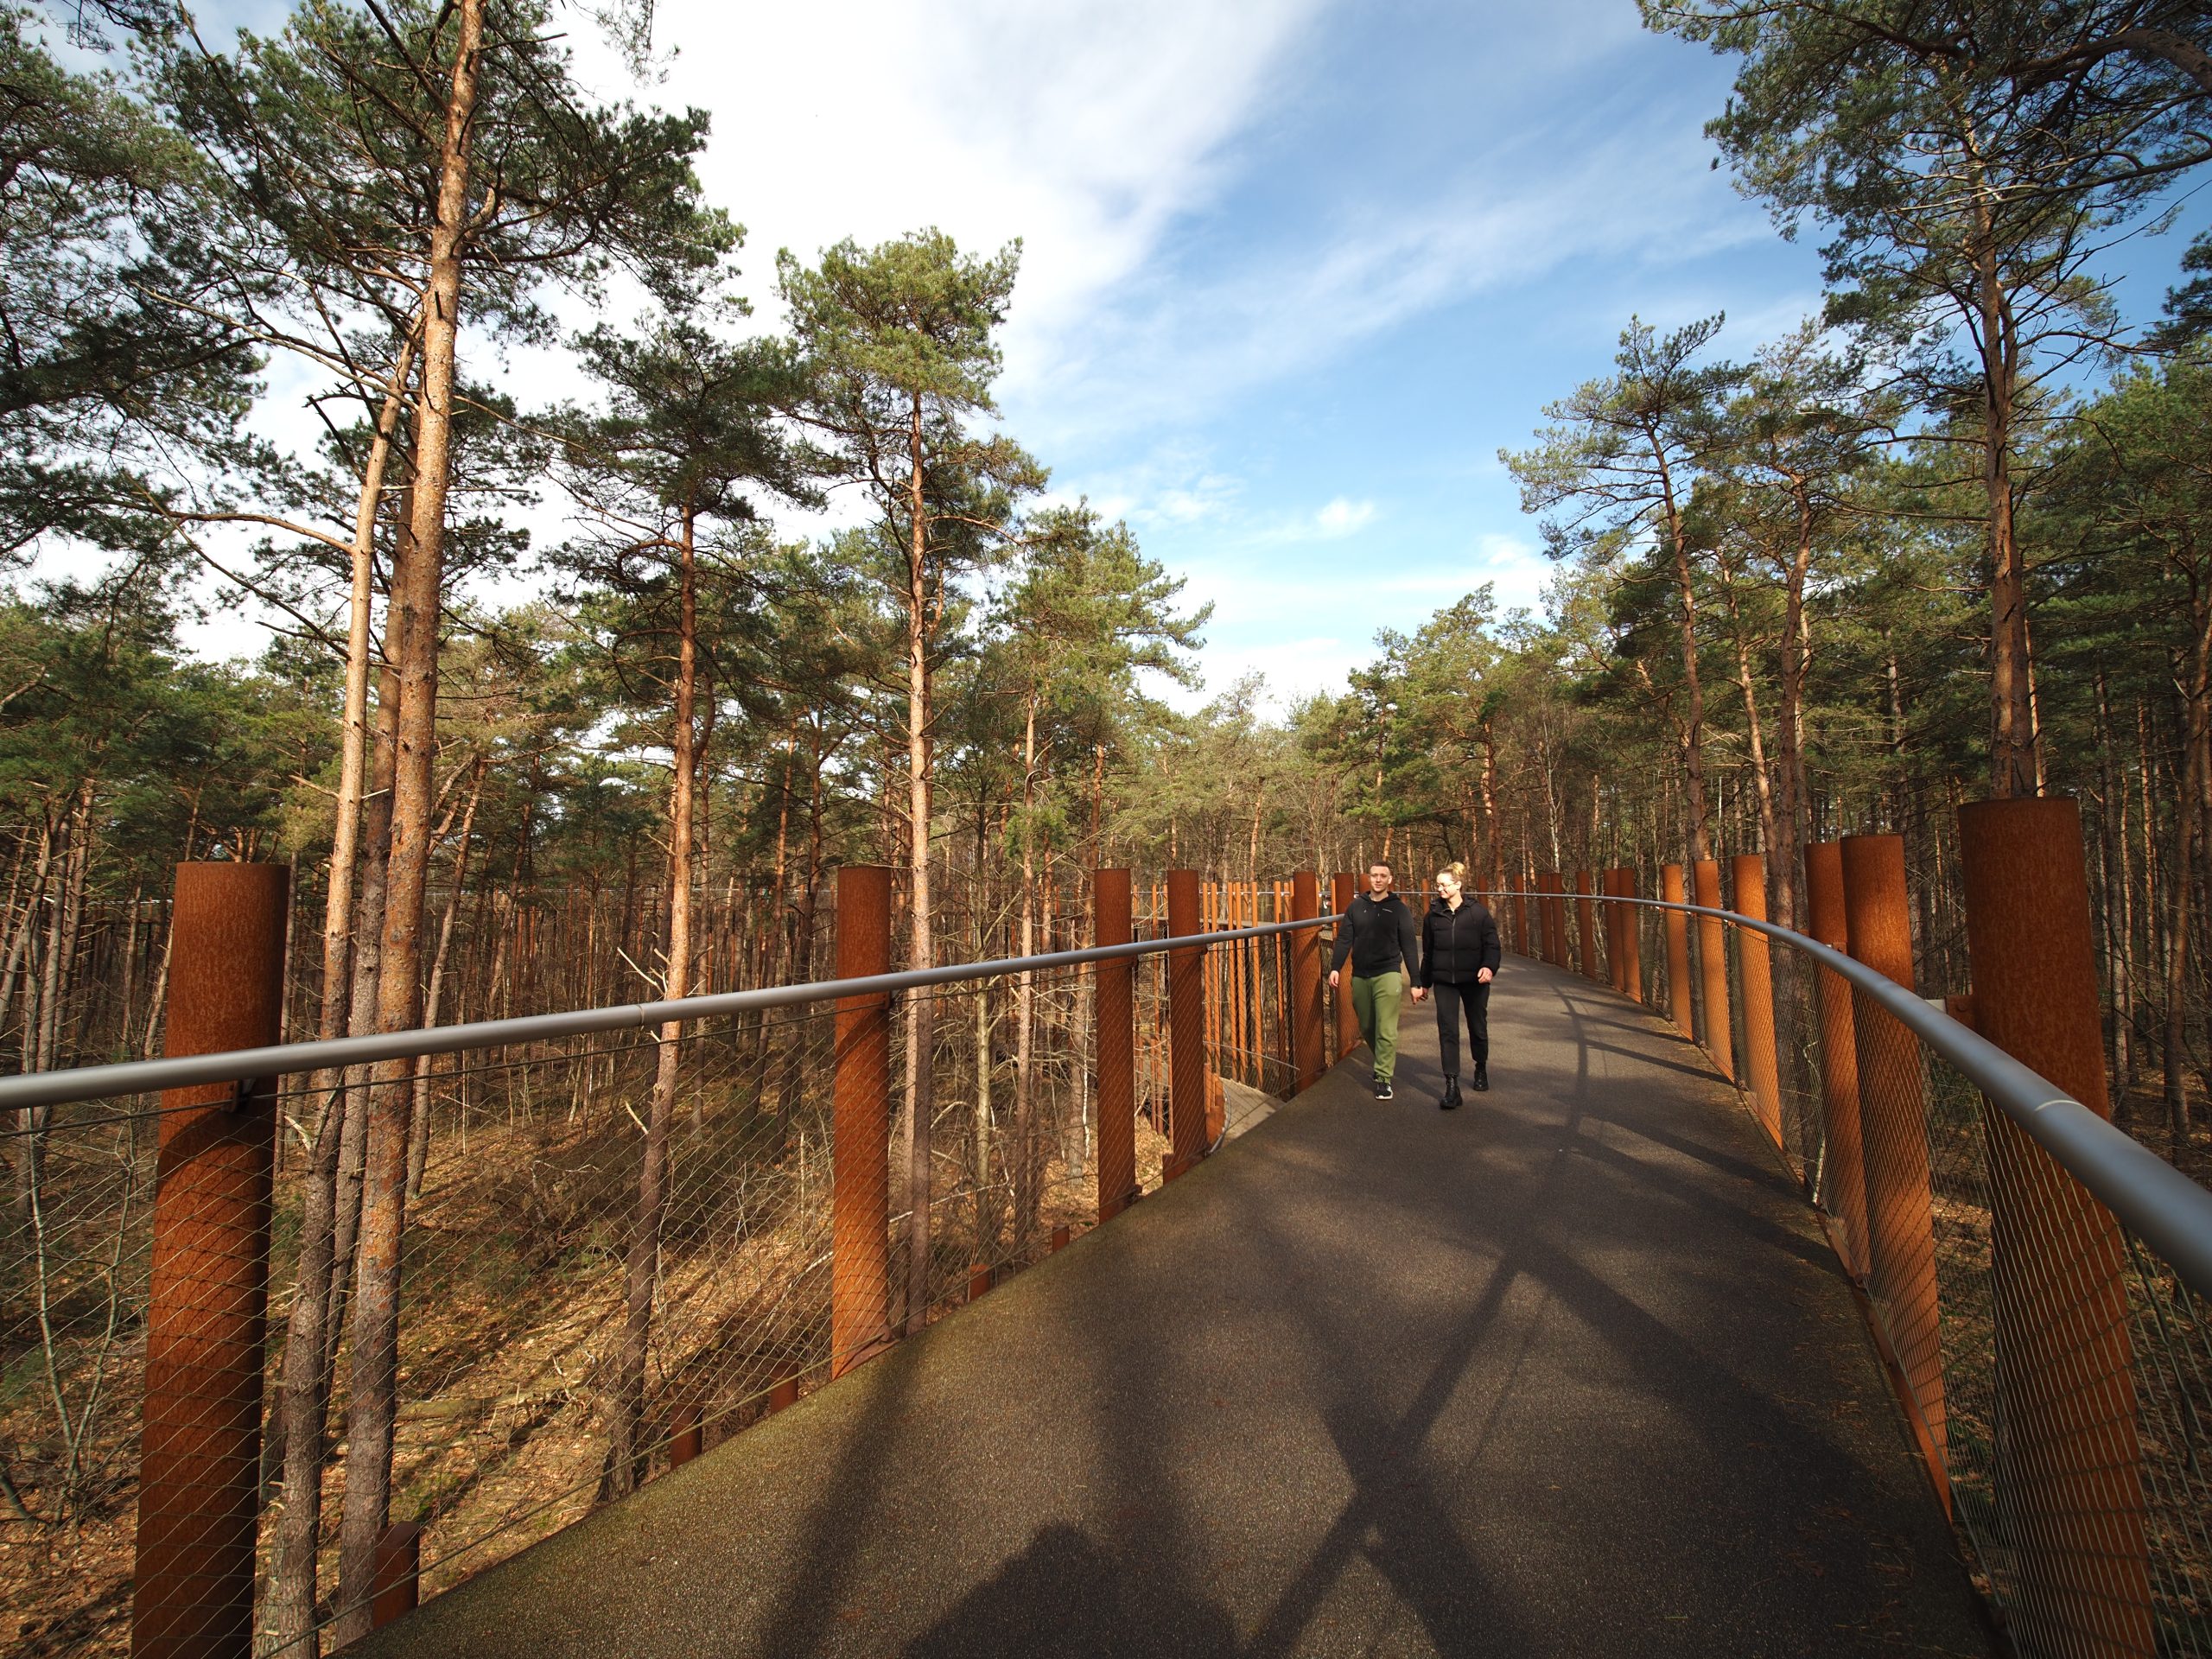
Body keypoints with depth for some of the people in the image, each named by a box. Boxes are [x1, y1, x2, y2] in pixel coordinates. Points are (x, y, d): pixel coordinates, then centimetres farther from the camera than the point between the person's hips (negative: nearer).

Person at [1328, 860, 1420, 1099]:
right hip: (1360, 976, 3)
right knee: (1366, 1027, 13)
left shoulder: (1399, 908, 0)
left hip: (1388, 974, -3)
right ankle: (1385, 1061, 37)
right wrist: (1335, 967, -10)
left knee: (1386, 1030, -8)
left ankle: (1383, 1078, 0)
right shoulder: (1355, 907, 6)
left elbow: (1409, 945, 0)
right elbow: (1344, 940, 2)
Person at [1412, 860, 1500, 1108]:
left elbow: (1492, 944, -6)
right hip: (1444, 981, 1)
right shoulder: (1433, 915, 2)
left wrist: (1489, 966, -26)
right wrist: (1423, 982, 15)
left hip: (1474, 980, -1)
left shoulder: (1478, 911, -6)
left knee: (1478, 1027, 15)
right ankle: (1452, 1087, -7)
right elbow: (1427, 952, 10)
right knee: (1447, 1031, -7)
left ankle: (1481, 1068, 42)